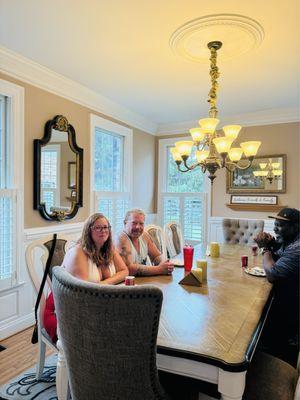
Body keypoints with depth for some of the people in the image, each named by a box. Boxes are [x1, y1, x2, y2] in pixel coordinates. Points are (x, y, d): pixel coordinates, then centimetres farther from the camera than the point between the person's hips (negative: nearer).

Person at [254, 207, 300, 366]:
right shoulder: (286, 240, 3)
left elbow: (272, 274, -31)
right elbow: (275, 261, 12)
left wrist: (266, 249, -16)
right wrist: (271, 244, -9)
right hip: (282, 300, 10)